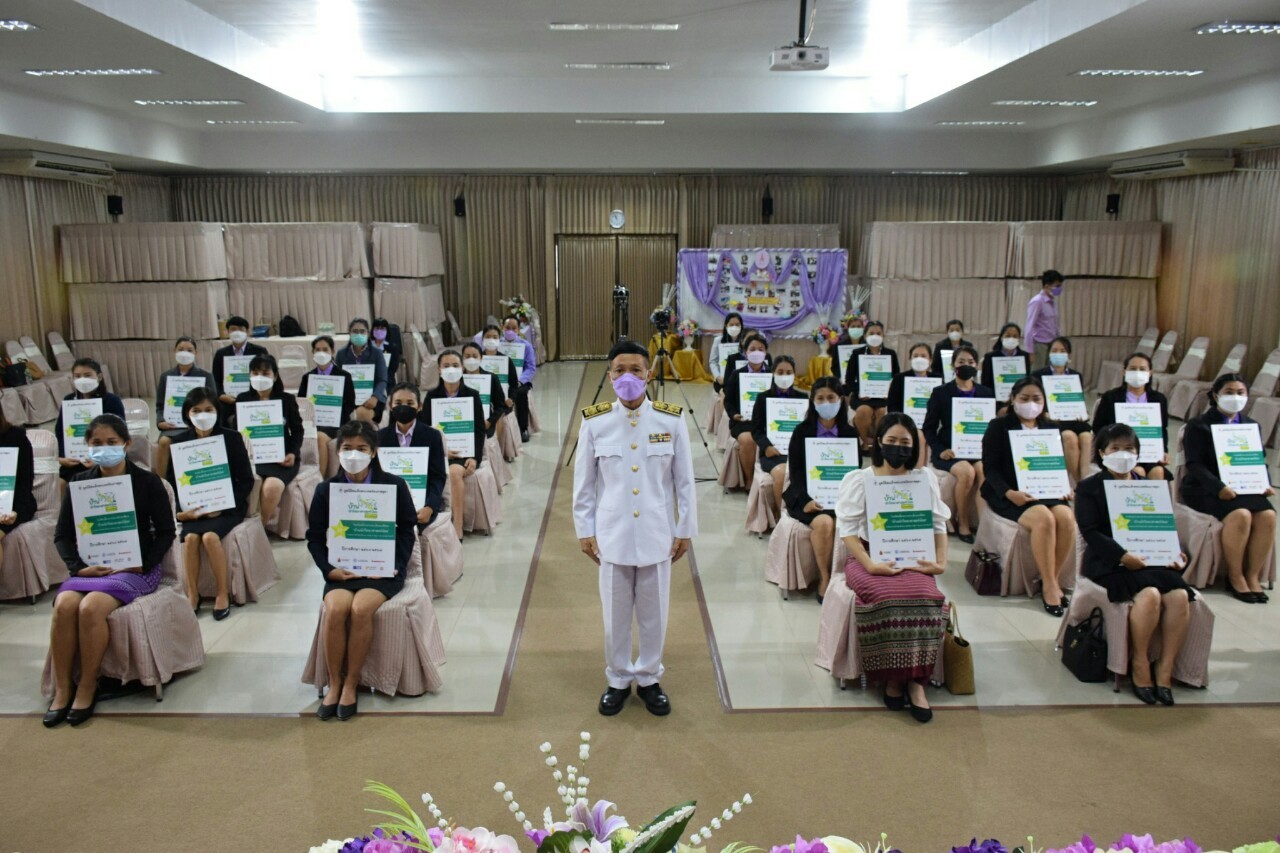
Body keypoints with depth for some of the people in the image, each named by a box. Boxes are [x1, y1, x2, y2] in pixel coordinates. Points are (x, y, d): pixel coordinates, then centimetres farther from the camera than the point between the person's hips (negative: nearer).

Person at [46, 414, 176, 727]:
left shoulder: (147, 482, -1)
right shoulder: (80, 483, 8)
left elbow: (165, 532, -1)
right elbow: (62, 535, 9)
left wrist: (143, 564, -14)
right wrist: (78, 566, -8)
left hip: (135, 569, -3)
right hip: (90, 567, 4)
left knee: (90, 607, -30)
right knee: (64, 605, -27)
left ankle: (87, 689, -13)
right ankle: (62, 690, -14)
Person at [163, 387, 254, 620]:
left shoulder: (231, 438, -1)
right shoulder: (179, 441, 5)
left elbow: (246, 480, -2)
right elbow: (172, 482, 7)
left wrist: (222, 504, -13)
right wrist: (185, 509, -10)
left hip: (226, 507, -2)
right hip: (193, 507, 2)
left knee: (210, 536, -29)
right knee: (190, 537, -27)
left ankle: (222, 593, -13)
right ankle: (192, 594, -12)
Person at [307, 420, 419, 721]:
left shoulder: (394, 485, 1)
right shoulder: (326, 489, 5)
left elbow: (407, 530, 5)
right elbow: (315, 537, 10)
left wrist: (396, 566, -8)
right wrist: (328, 569, -6)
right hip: (342, 569, 2)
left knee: (361, 608, -30)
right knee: (335, 608, -28)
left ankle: (351, 684, -13)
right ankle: (334, 684, -11)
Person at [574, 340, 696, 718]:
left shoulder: (671, 420, -6)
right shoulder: (595, 421, -6)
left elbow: (684, 480, 0)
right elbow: (583, 482, 1)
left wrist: (685, 529, 2)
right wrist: (584, 530, 2)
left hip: (657, 534, 0)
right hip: (612, 534, 0)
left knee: (654, 612, 13)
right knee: (615, 613, 13)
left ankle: (649, 678, 33)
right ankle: (618, 679, 33)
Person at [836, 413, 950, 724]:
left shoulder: (925, 479, 14)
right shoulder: (858, 480, 3)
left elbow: (939, 525, 12)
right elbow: (848, 529, -5)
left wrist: (940, 561, -6)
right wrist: (871, 566, -19)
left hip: (912, 559, 2)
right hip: (870, 558, -2)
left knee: (923, 595, -31)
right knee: (886, 596, -34)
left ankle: (915, 680, -21)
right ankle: (891, 676, -17)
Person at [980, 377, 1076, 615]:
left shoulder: (1050, 428, 19)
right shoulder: (999, 427, 4)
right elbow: (990, 468, -4)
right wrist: (1009, 493, -21)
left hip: (1046, 492, 4)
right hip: (1008, 494, -4)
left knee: (1067, 517, -28)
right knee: (1044, 519, -33)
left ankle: (1052, 579, -12)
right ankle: (1049, 585, -22)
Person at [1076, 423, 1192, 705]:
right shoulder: (1088, 488, 4)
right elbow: (1090, 531, -8)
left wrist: (1174, 554, -3)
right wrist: (1123, 556, -22)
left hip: (1150, 561, 5)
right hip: (1108, 564, -5)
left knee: (1180, 594, -25)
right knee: (1149, 593, -32)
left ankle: (1165, 671, -17)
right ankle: (1140, 665, -16)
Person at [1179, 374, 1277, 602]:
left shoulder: (1251, 426, 20)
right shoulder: (1199, 426, 2)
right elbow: (1194, 464, -9)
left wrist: (1265, 484, -2)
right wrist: (1219, 488, -24)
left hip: (1244, 488, 5)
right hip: (1206, 490, -5)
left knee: (1268, 515, -26)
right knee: (1241, 514, -33)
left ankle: (1253, 576, -15)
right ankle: (1235, 578, -19)